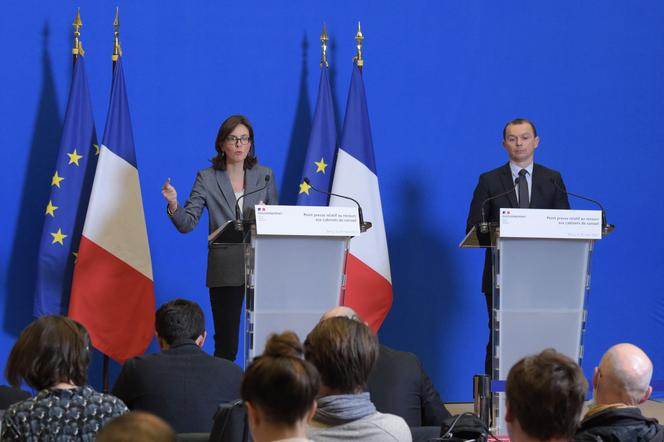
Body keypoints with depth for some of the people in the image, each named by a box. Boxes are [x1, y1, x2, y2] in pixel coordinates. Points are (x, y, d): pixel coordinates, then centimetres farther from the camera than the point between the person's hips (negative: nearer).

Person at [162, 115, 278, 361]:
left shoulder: (265, 176, 10)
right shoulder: (207, 179, 3)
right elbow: (186, 224, -3)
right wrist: (173, 204, -21)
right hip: (225, 270, -2)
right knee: (225, 343, -1)